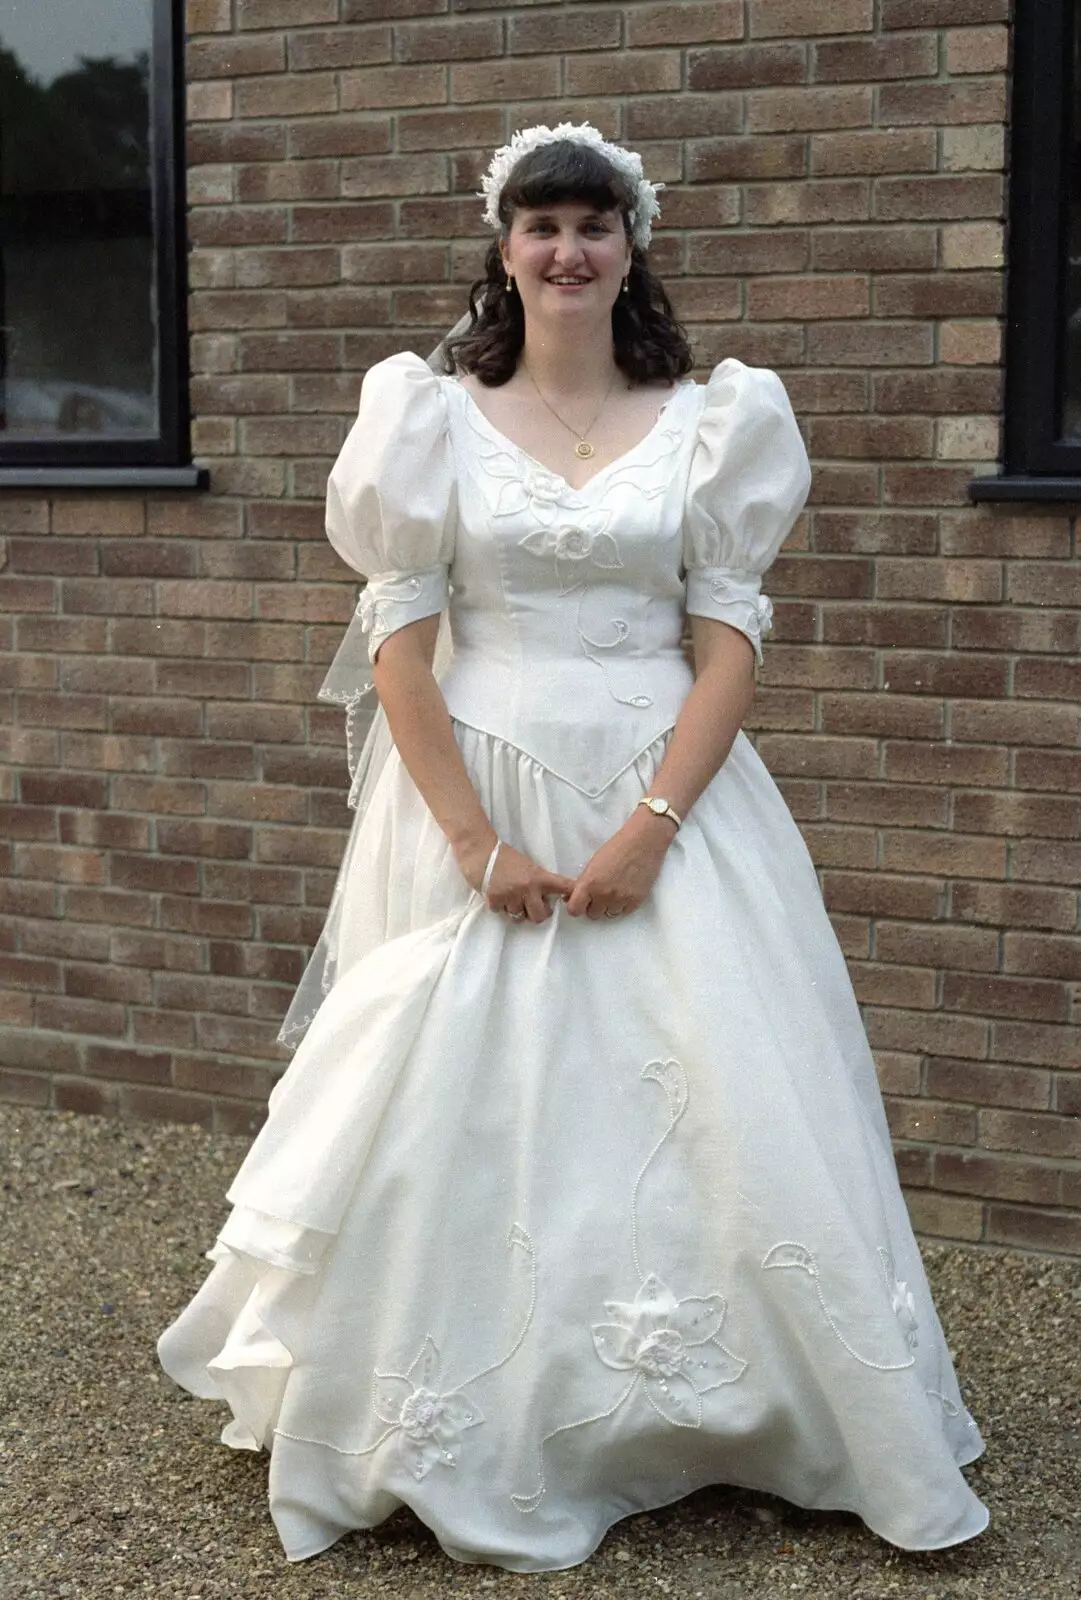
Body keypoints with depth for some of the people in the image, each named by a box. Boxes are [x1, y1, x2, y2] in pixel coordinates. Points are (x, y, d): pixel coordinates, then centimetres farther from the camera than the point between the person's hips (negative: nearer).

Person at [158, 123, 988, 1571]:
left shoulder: (711, 421, 4)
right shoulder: (434, 416, 2)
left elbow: (733, 641, -1)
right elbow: (400, 647, -2)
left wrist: (651, 828, -12)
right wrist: (480, 844, -11)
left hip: (669, 800, 1)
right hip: (473, 803, 0)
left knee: (702, 1107, -1)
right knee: (458, 1113, 2)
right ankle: (466, 1439, 21)